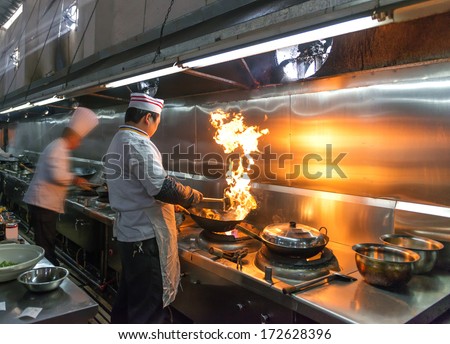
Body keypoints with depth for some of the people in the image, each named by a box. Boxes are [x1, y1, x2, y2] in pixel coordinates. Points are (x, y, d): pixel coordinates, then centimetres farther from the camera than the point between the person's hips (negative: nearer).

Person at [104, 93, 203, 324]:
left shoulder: (119, 140, 14)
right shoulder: (137, 143, -19)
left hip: (128, 232, 11)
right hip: (145, 237, -10)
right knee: (148, 306, 2)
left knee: (128, 296, 23)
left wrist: (178, 199, 18)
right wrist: (193, 196, -10)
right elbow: (162, 187, -27)